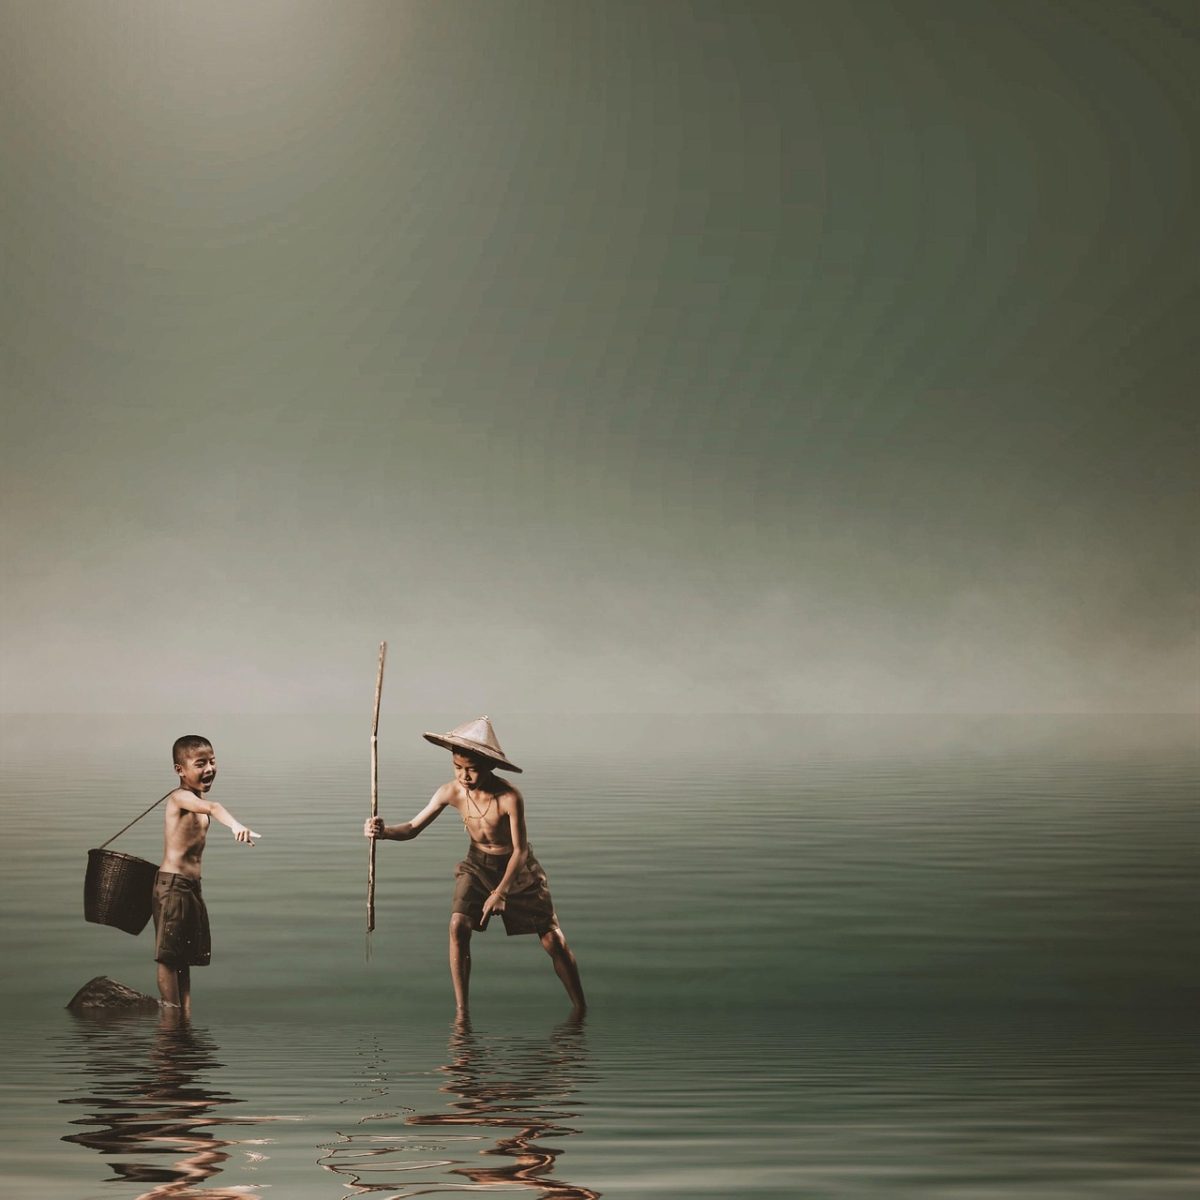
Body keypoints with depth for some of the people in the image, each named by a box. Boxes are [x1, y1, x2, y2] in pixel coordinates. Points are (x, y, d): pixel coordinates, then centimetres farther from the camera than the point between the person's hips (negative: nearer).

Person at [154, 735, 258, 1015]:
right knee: (168, 955, -3)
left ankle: (186, 1013, 16)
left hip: (192, 886, 9)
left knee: (185, 956, 11)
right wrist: (235, 825, -56)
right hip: (172, 885, -9)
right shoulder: (180, 797, -16)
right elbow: (212, 807, -38)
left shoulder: (197, 798, 13)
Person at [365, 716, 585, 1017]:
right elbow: (413, 828, -15)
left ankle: (580, 1009, 18)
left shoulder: (509, 798, -31)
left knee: (553, 941, -4)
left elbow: (520, 850, -23)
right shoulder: (451, 792, -20)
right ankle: (461, 1013, -13)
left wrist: (500, 893, -30)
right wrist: (383, 831, -35)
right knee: (458, 926, -22)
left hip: (517, 867, -2)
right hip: (477, 865, 3)